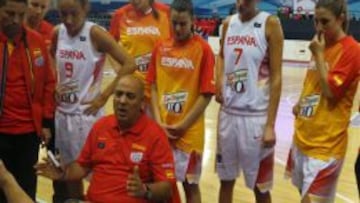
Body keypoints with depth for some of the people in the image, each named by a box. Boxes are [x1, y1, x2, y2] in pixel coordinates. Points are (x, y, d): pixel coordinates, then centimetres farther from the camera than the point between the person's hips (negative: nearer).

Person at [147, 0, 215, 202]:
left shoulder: (203, 49, -9)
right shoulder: (160, 48, 4)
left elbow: (206, 94, -9)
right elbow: (154, 86, 8)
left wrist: (182, 126, -10)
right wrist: (158, 121, -4)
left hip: (189, 132, -4)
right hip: (161, 129, 4)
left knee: (190, 184, 9)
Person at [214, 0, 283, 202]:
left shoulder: (270, 24, -8)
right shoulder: (228, 23, 6)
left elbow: (276, 77, -10)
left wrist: (270, 125, -13)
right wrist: (219, 80, 3)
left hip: (256, 116, -5)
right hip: (228, 113, 5)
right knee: (226, 180, 16)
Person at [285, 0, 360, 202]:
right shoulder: (322, 47, 11)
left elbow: (331, 90, -19)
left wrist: (319, 55, -15)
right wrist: (301, 103, 4)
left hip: (325, 144, -8)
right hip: (303, 136, 8)